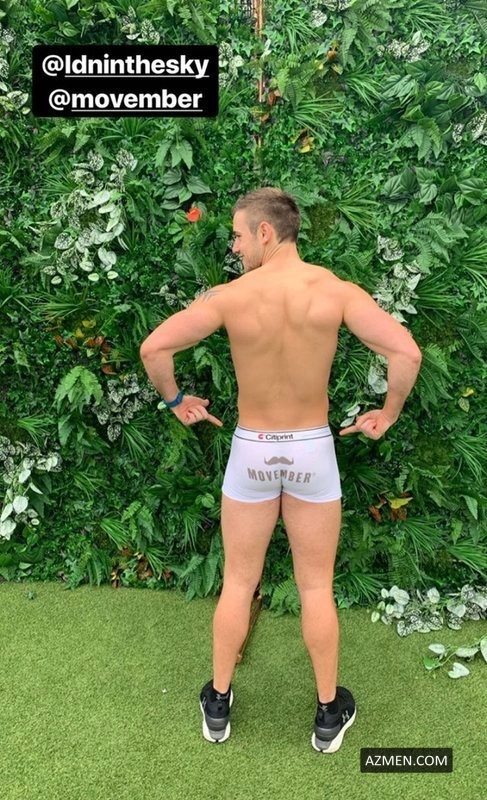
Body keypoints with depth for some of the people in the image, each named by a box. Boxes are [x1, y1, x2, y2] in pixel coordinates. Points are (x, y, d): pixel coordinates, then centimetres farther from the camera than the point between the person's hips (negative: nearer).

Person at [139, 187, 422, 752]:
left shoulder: (231, 296, -13)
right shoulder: (335, 290, -11)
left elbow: (153, 348, -15)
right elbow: (406, 352, -18)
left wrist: (175, 401, 3)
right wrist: (388, 415, -2)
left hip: (251, 452, 0)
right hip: (313, 450, 1)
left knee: (238, 583, 16)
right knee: (316, 587, 15)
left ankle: (218, 704, 34)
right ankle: (329, 712, 32)